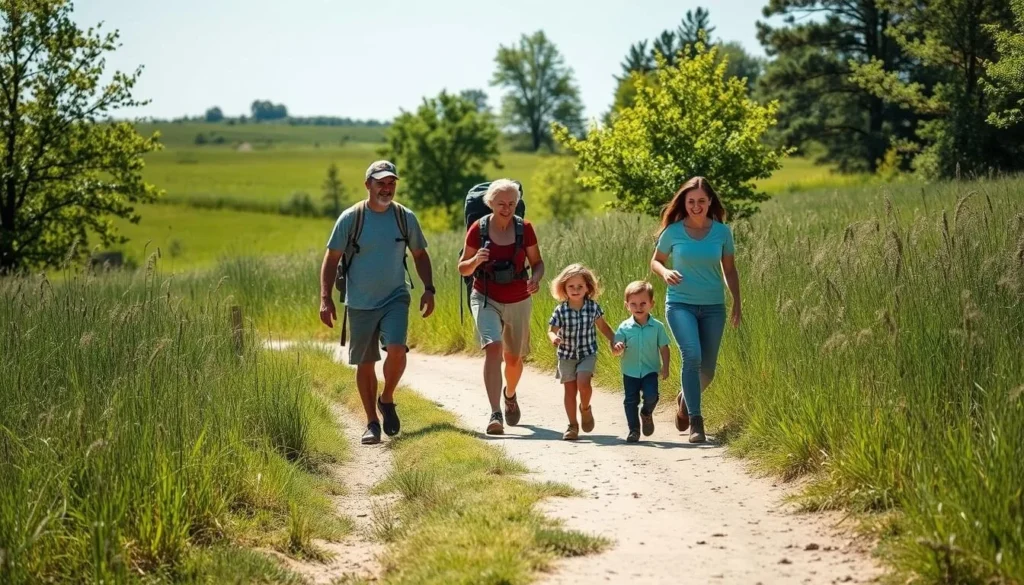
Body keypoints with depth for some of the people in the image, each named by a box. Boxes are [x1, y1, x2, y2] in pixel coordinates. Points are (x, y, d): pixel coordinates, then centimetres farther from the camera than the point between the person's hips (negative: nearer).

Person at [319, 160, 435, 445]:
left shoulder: (405, 218, 1)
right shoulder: (350, 218, -6)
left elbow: (419, 254, 14)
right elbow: (331, 259, -1)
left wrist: (428, 289, 3)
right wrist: (325, 298, -9)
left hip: (395, 299, 0)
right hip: (360, 304, 0)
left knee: (396, 349, -21)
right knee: (365, 363, 5)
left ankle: (387, 400, 5)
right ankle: (372, 423, 18)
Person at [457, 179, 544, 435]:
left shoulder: (524, 228, -5)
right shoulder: (478, 229, -7)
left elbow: (537, 262, 4)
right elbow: (463, 268, -1)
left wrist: (535, 278, -18)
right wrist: (475, 261, -23)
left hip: (518, 301, 2)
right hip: (486, 299, -2)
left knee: (513, 357, 14)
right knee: (493, 347, -23)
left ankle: (510, 395, 49)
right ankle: (495, 414, -29)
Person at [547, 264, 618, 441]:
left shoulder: (593, 307, -8)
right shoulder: (561, 310, -12)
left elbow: (603, 326, 6)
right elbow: (552, 331, -4)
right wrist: (554, 338, -27)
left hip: (588, 353, -1)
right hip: (567, 355, 1)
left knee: (583, 383, -21)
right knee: (570, 389, 4)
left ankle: (585, 408, 10)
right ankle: (573, 426, 17)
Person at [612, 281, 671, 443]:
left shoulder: (657, 326, -5)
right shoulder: (624, 327, -5)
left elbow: (664, 348, 2)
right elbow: (615, 350, -5)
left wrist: (665, 366, -5)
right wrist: (618, 348, -28)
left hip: (650, 370, -1)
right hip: (630, 372, 1)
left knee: (651, 396, -16)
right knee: (631, 400, 3)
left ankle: (647, 414, 16)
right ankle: (633, 429, 15)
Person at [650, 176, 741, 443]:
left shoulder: (722, 232, 0)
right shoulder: (673, 231, -3)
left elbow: (730, 270, 9)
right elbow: (656, 261, 9)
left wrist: (737, 303, 3)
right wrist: (665, 272, -13)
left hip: (713, 307, 2)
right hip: (681, 304, -2)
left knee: (707, 368, 8)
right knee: (692, 356, -24)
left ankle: (685, 400, 41)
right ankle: (695, 421, -18)